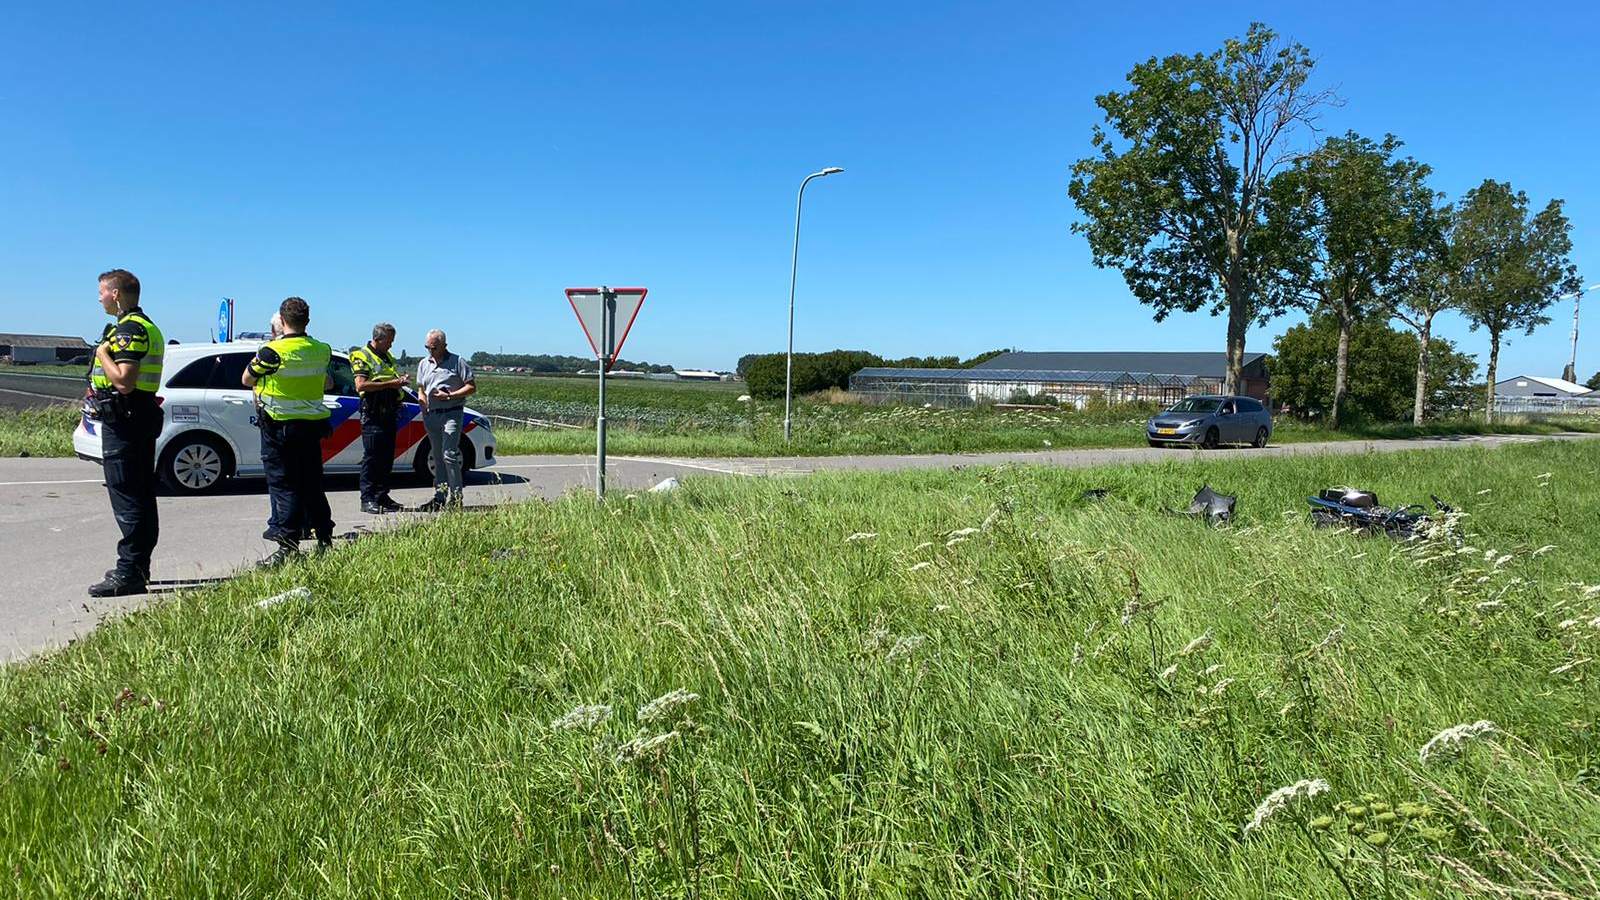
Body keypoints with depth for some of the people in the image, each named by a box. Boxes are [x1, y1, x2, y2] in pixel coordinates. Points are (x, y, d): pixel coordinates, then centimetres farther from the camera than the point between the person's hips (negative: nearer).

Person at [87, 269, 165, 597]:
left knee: (126, 499, -9)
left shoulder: (128, 329, -15)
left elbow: (124, 381, -24)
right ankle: (137, 567, 21)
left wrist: (102, 354, -11)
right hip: (142, 419, 11)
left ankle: (129, 572, -7)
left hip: (123, 422, -11)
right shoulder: (148, 326, 18)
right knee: (142, 497, 13)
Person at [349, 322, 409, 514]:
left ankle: (382, 496, 16)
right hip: (372, 415, -8)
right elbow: (361, 385, -17)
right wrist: (389, 384, -19)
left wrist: (401, 380, 8)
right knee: (371, 457, -7)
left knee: (387, 457, 10)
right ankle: (367, 500, -4)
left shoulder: (388, 357, 19)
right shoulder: (362, 356, -5)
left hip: (389, 414, 8)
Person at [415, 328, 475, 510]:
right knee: (437, 457, 10)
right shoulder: (424, 364, 16)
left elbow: (472, 387, -2)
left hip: (451, 413, -6)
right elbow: (420, 388, 25)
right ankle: (439, 497, 14)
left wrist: (450, 396, -13)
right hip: (430, 414, 6)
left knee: (449, 454, -15)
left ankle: (456, 497, -11)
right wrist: (421, 397, 2)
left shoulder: (457, 362, -1)